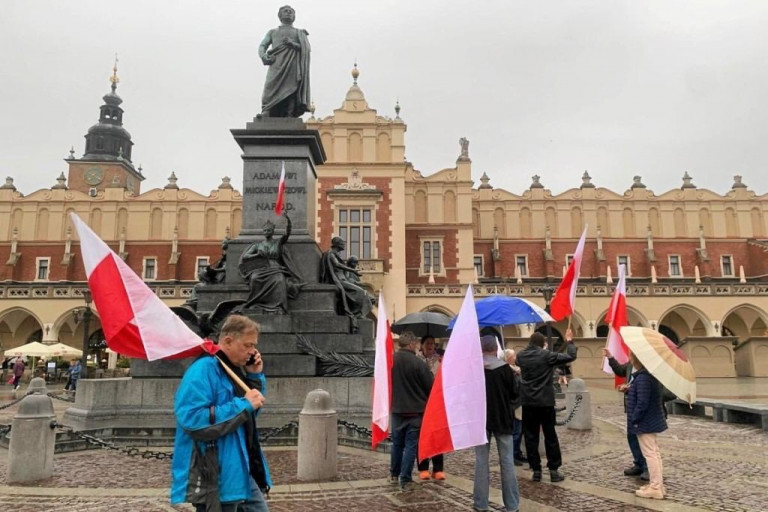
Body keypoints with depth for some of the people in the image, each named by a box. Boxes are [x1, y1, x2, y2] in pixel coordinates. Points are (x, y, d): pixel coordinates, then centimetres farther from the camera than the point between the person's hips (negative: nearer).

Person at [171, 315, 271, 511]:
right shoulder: (203, 370, -19)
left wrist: (255, 376, 4)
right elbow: (193, 421, -30)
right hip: (215, 479, -9)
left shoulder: (234, 369, 10)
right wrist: (243, 404, -26)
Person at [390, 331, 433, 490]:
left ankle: (394, 474, 32)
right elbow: (430, 386, -11)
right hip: (416, 410, -5)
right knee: (411, 445, 3)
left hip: (397, 409, 5)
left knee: (397, 443, 19)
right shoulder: (418, 363, -18)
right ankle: (405, 479, 5)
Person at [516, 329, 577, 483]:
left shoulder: (521, 356, 2)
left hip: (528, 403, 3)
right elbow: (571, 356, -7)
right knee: (550, 436, 8)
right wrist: (569, 341, 10)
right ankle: (554, 470, 11)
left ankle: (536, 470, 9)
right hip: (545, 402, -3)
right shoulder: (546, 355, -11)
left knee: (531, 437, 7)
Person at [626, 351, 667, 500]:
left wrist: (635, 419, -18)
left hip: (645, 422, -11)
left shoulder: (642, 377, -25)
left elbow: (642, 402, -27)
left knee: (650, 454, -2)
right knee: (654, 453, 17)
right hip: (652, 420, 11)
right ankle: (657, 485, 27)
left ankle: (656, 488, 5)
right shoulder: (652, 374, 8)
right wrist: (629, 390, 7)